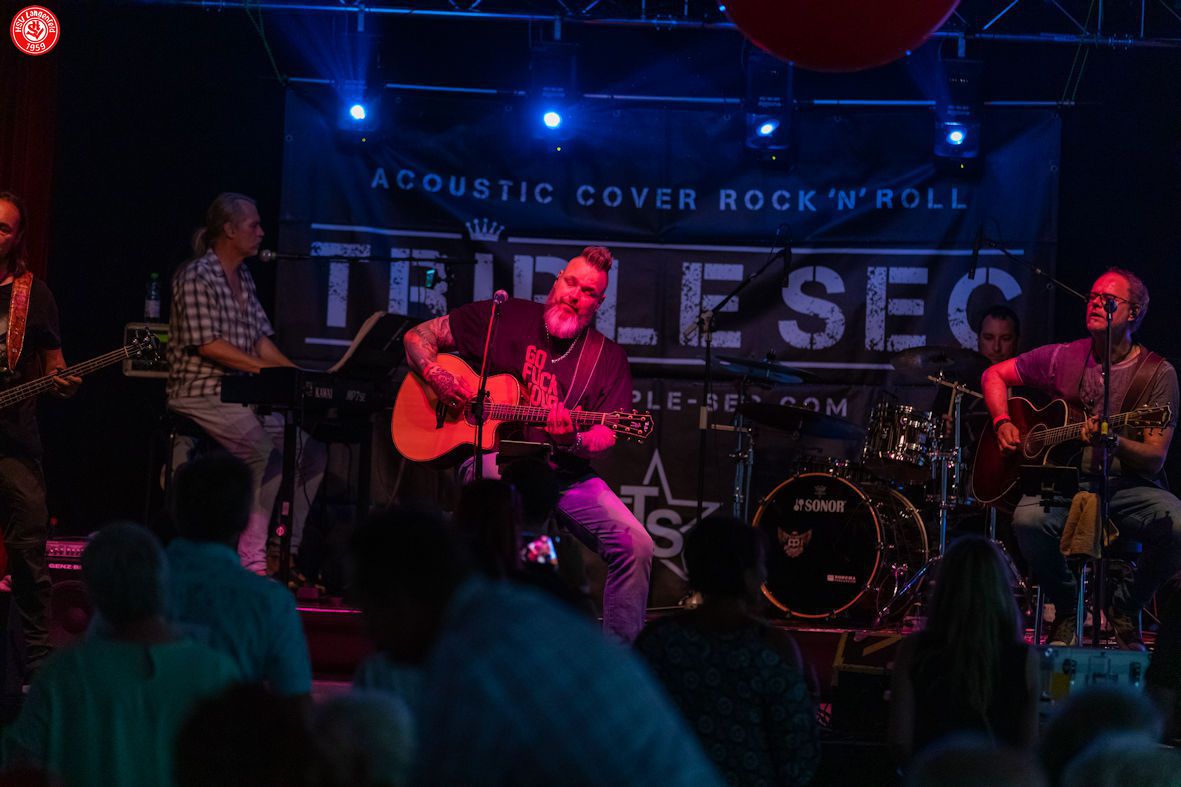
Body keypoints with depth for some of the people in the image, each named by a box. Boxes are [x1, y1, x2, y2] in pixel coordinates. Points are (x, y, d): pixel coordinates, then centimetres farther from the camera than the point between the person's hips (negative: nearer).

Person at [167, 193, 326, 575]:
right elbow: (209, 345, -19)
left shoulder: (244, 279, 17)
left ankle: (289, 549, 1)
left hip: (244, 395, 9)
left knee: (312, 450, -1)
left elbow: (261, 340, 17)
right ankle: (252, 555, -24)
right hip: (203, 397, -9)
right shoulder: (197, 278, -11)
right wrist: (267, 369, -23)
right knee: (270, 454, -29)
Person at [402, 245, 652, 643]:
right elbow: (420, 336, 12)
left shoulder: (608, 358, 10)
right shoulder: (506, 319, 6)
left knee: (635, 545, -17)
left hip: (568, 472, 3)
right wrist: (437, 378, -9)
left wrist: (572, 439, -23)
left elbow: (606, 435, 0)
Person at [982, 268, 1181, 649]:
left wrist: (1115, 443, -27)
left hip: (1128, 485, -1)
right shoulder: (1063, 358, 5)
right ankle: (1067, 609, -4)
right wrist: (1003, 423, 0)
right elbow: (995, 374, 17)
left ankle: (1124, 607, -3)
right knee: (1028, 519, -33)